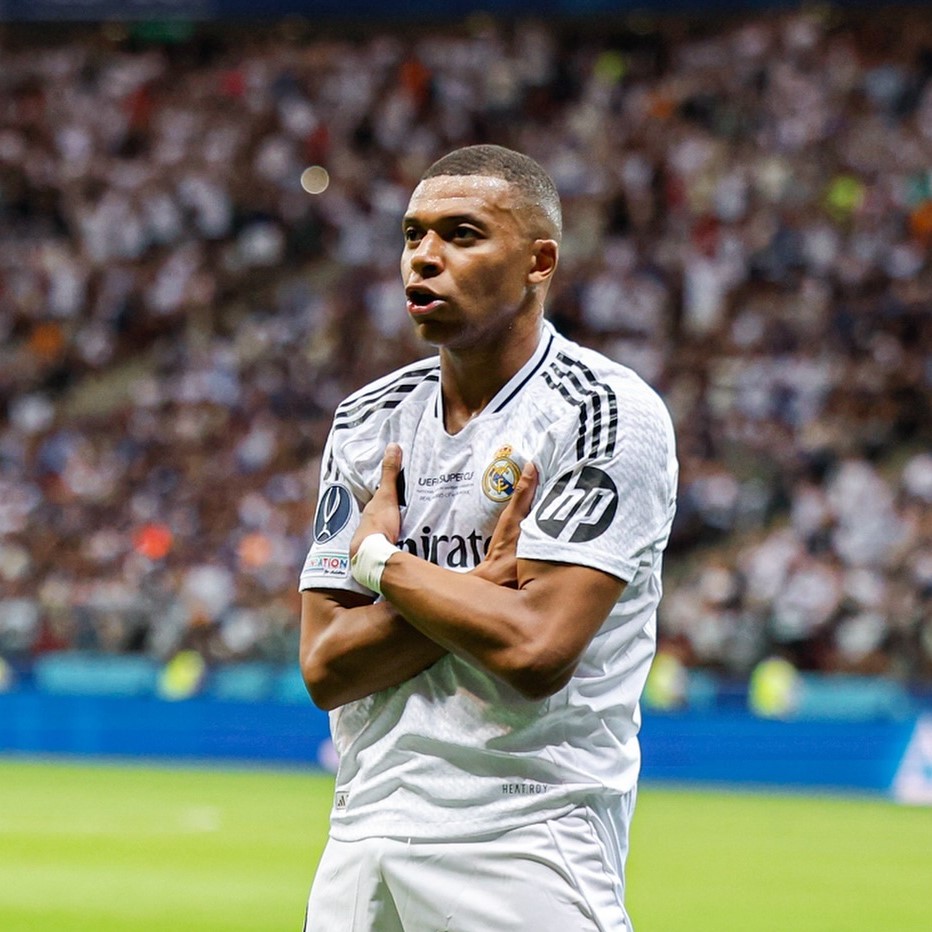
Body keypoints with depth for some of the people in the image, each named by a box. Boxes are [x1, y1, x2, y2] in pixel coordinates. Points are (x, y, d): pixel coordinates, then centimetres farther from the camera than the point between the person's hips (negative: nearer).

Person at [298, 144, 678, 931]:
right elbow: (327, 668, 3)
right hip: (362, 834, 5)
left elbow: (537, 650, -18)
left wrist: (378, 558, -4)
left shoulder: (607, 414, -8)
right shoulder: (369, 422, 10)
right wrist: (483, 583, -11)